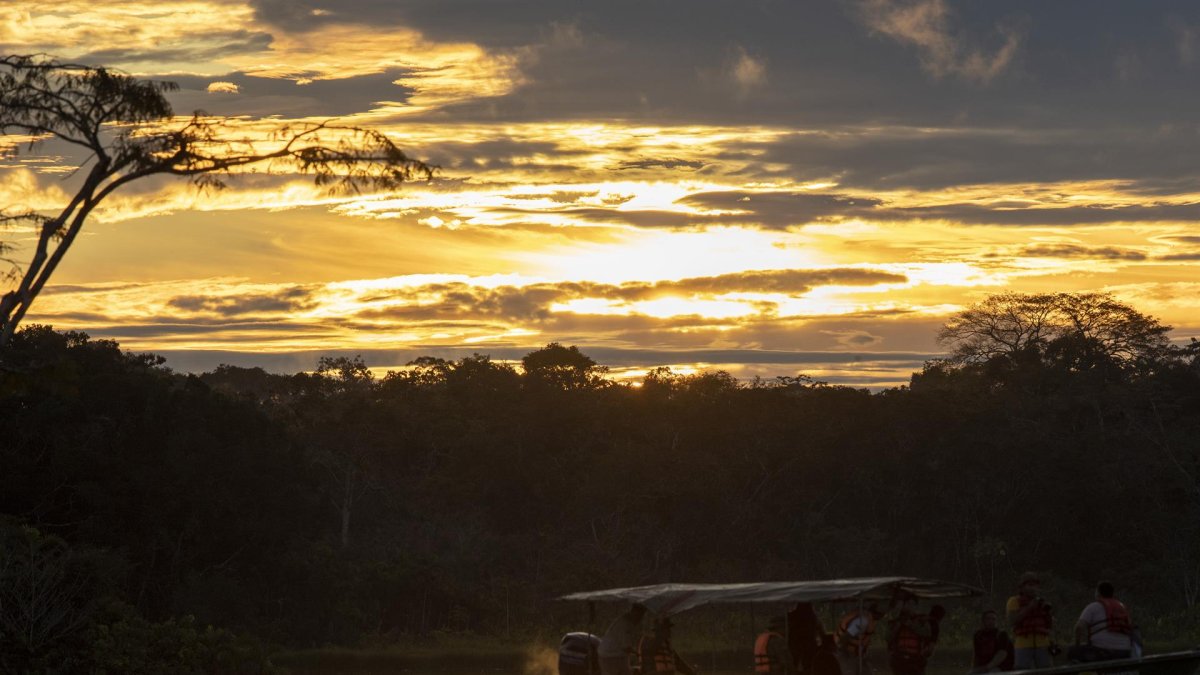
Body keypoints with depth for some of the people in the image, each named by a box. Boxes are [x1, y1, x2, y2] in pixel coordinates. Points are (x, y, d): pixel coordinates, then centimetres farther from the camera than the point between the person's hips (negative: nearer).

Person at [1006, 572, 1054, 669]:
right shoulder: (1014, 601, 3)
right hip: (1023, 646, -4)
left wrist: (1050, 613, -6)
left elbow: (1051, 625, 14)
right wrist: (1029, 608, -14)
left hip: (1042, 646, 4)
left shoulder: (1041, 602, 15)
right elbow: (1012, 621, -10)